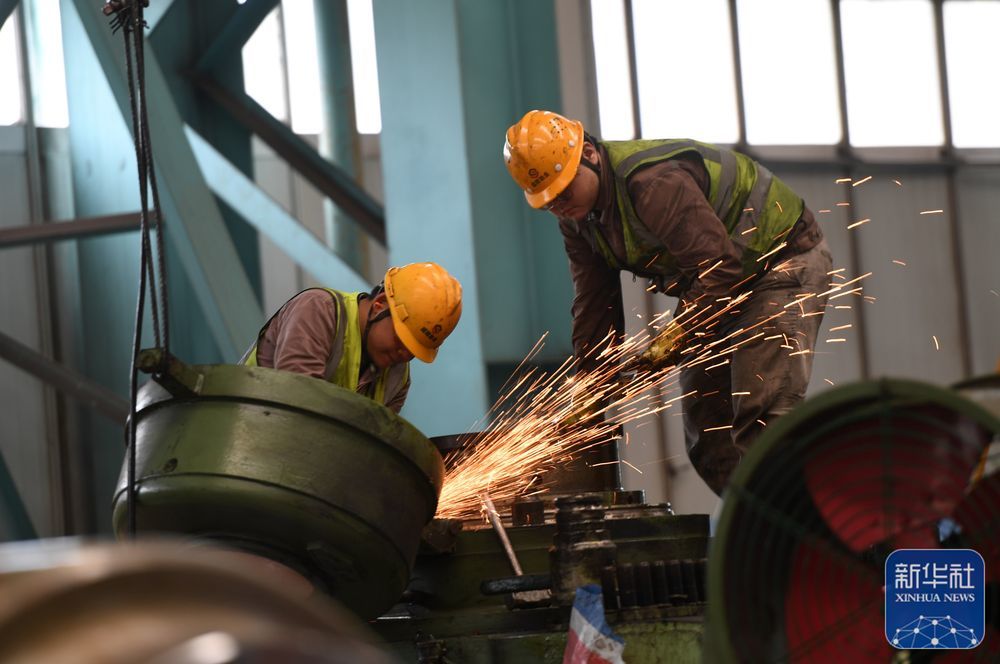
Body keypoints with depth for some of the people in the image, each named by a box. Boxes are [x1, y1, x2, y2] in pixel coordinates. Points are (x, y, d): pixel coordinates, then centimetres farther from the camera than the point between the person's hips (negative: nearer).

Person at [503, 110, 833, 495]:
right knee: (706, 437, 6)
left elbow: (720, 265, -35)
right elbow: (594, 305, 2)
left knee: (762, 421, -23)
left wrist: (675, 338, -35)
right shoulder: (578, 217, -2)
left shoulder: (655, 182, -32)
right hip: (725, 289, 10)